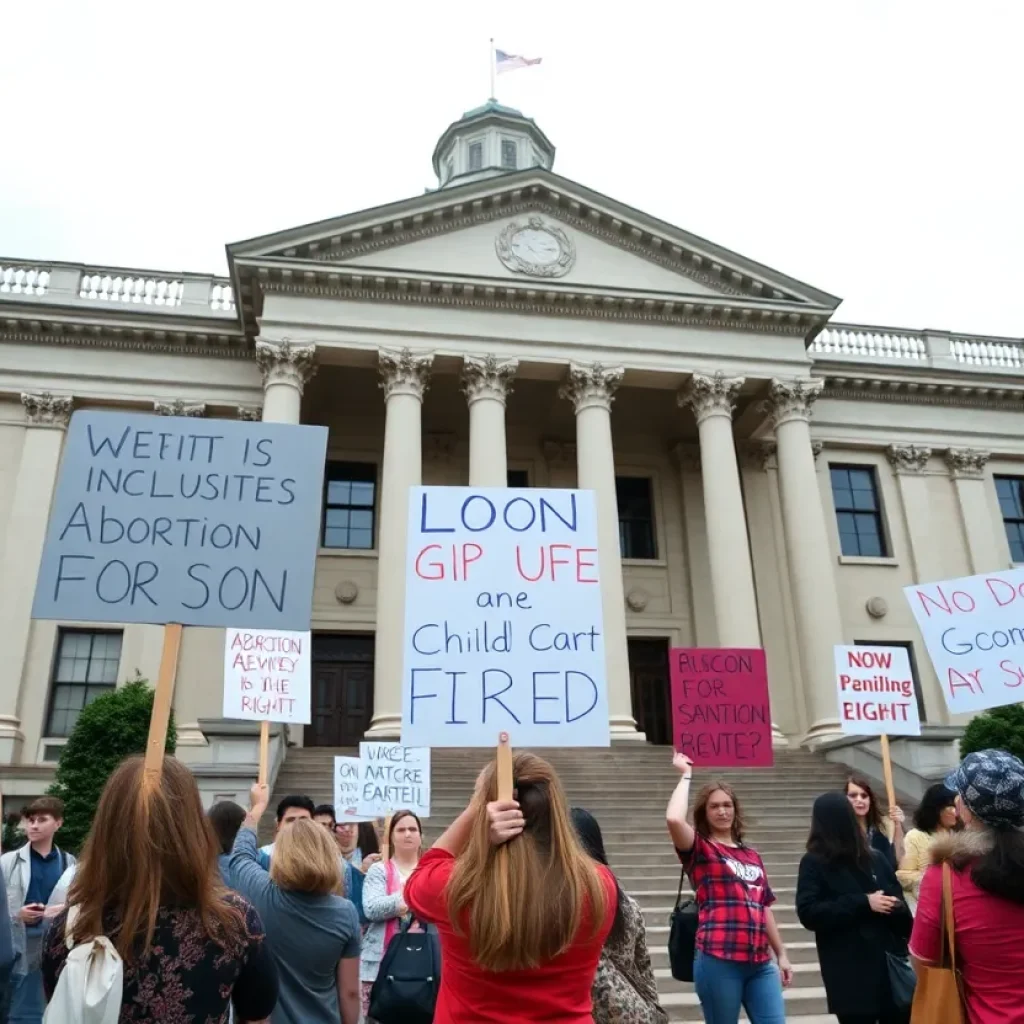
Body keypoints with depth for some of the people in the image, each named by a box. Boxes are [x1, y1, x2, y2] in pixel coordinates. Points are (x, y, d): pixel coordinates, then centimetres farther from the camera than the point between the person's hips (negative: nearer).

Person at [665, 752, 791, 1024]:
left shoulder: (752, 855, 18)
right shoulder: (700, 849, 1)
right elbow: (673, 819, -19)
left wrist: (781, 954, 20)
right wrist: (686, 775, -8)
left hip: (760, 962, 5)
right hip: (718, 961, -5)